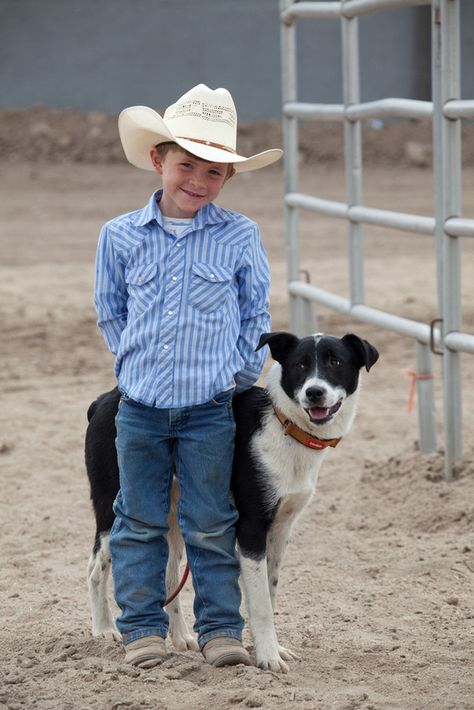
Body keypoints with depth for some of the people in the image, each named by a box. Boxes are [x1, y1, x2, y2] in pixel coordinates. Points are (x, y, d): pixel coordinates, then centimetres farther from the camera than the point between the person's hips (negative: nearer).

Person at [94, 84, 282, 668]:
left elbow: (256, 314, 7)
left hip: (210, 411, -1)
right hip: (139, 408, 2)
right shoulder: (120, 236, -1)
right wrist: (135, 360, 6)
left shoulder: (240, 237, -3)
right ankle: (142, 626, 18)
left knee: (210, 526, 5)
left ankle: (220, 628, 14)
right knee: (139, 522, 9)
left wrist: (241, 374, 1)